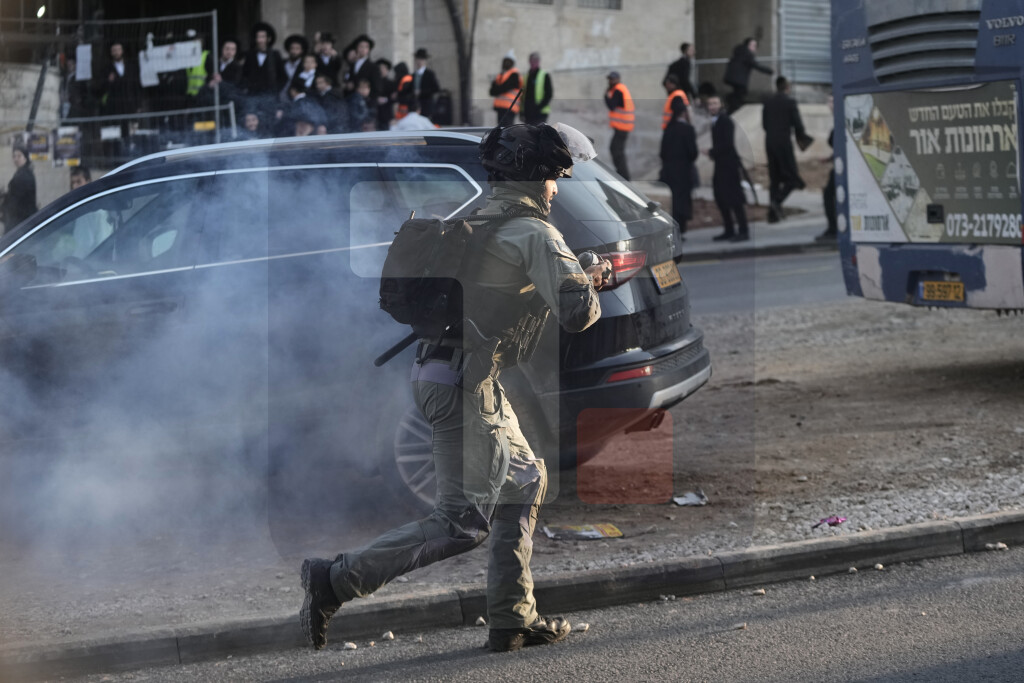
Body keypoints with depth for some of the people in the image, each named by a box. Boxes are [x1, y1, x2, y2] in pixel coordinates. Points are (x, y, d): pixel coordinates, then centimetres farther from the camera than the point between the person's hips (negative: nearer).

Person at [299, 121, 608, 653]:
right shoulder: (534, 234, -10)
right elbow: (576, 312, -20)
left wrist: (580, 278, 29)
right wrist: (591, 294, 5)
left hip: (435, 368, 10)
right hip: (465, 382, -10)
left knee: (524, 483, 19)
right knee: (465, 519, -9)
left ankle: (513, 619, 19)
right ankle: (336, 580, -10)